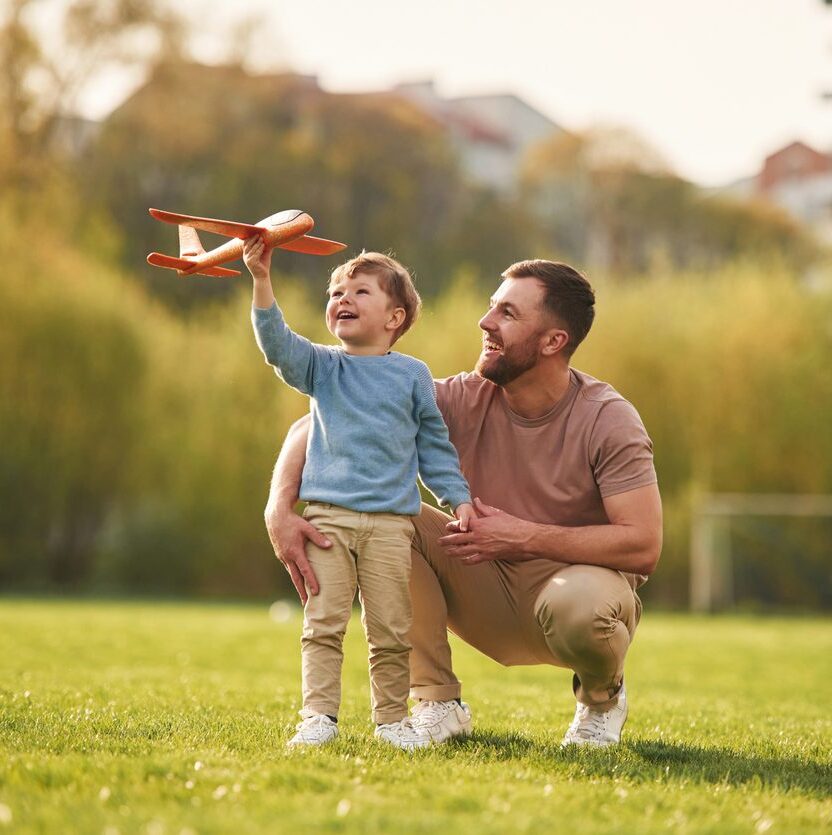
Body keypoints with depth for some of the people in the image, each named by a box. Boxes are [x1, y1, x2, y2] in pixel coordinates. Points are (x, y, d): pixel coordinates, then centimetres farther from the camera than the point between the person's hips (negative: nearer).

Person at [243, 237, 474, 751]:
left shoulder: (413, 375, 10)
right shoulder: (322, 366, 10)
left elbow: (434, 446, 14)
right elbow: (278, 344, -9)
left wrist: (459, 498, 7)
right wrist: (262, 282, -21)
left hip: (391, 520, 0)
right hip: (328, 515, 1)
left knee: (390, 628, 2)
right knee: (323, 623, -4)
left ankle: (392, 717, 13)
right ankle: (319, 716, -2)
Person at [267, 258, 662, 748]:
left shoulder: (608, 420, -17)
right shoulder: (465, 400, -9)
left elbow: (643, 547, -25)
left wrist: (525, 538, -27)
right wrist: (280, 508, -28)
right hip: (491, 592, 4)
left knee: (576, 603, -40)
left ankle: (602, 694, -1)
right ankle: (439, 706, -11)